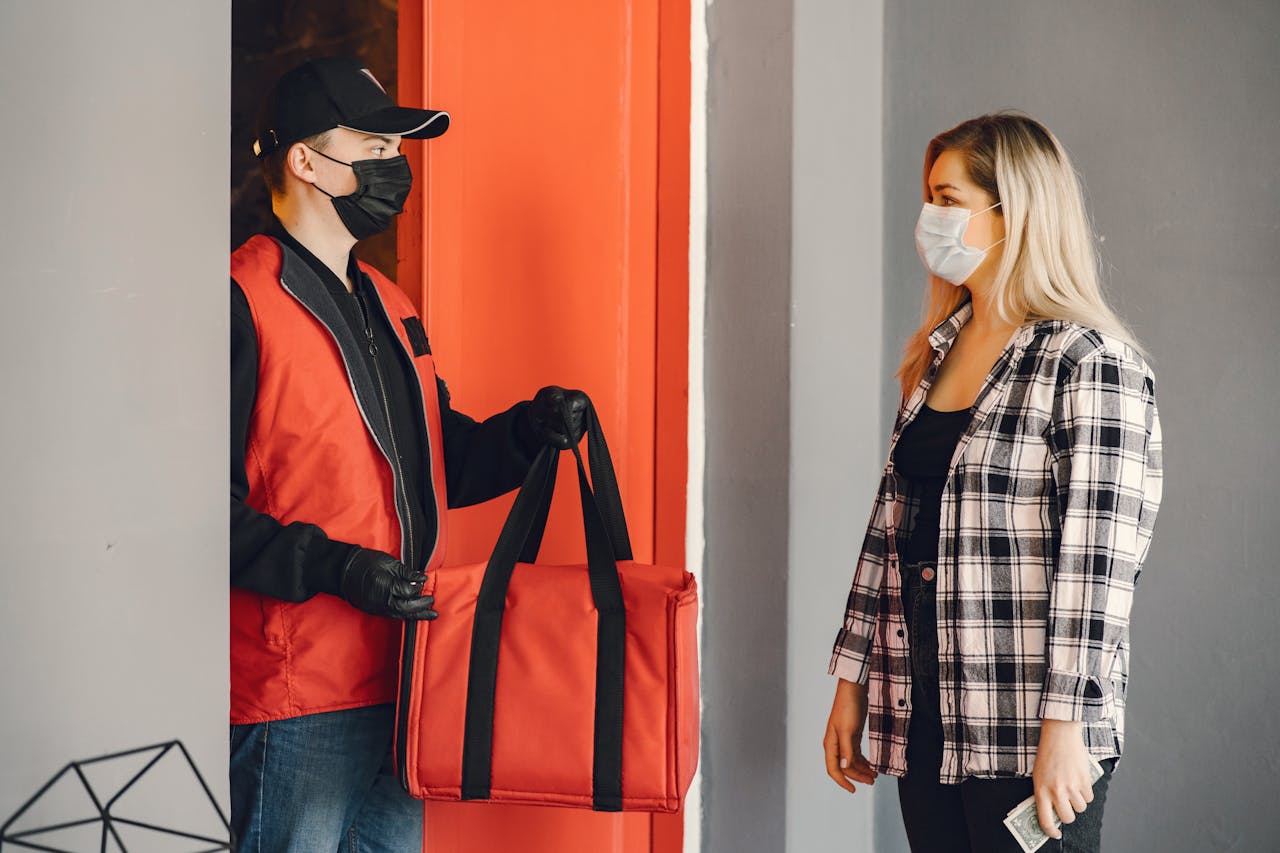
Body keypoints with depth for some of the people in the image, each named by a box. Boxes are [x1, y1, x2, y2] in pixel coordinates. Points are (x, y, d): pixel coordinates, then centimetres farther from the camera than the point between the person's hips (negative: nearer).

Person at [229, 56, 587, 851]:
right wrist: (335, 567, -25)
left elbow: (439, 465, 23)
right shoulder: (243, 303, -12)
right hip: (296, 697, -9)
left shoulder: (387, 303, 17)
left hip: (401, 679, 9)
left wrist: (530, 430, 6)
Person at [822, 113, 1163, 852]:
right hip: (925, 715, 7)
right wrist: (853, 680, 13)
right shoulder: (939, 354, 12)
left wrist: (1064, 723, -19)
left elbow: (1097, 560, -16)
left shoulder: (1090, 363, -10)